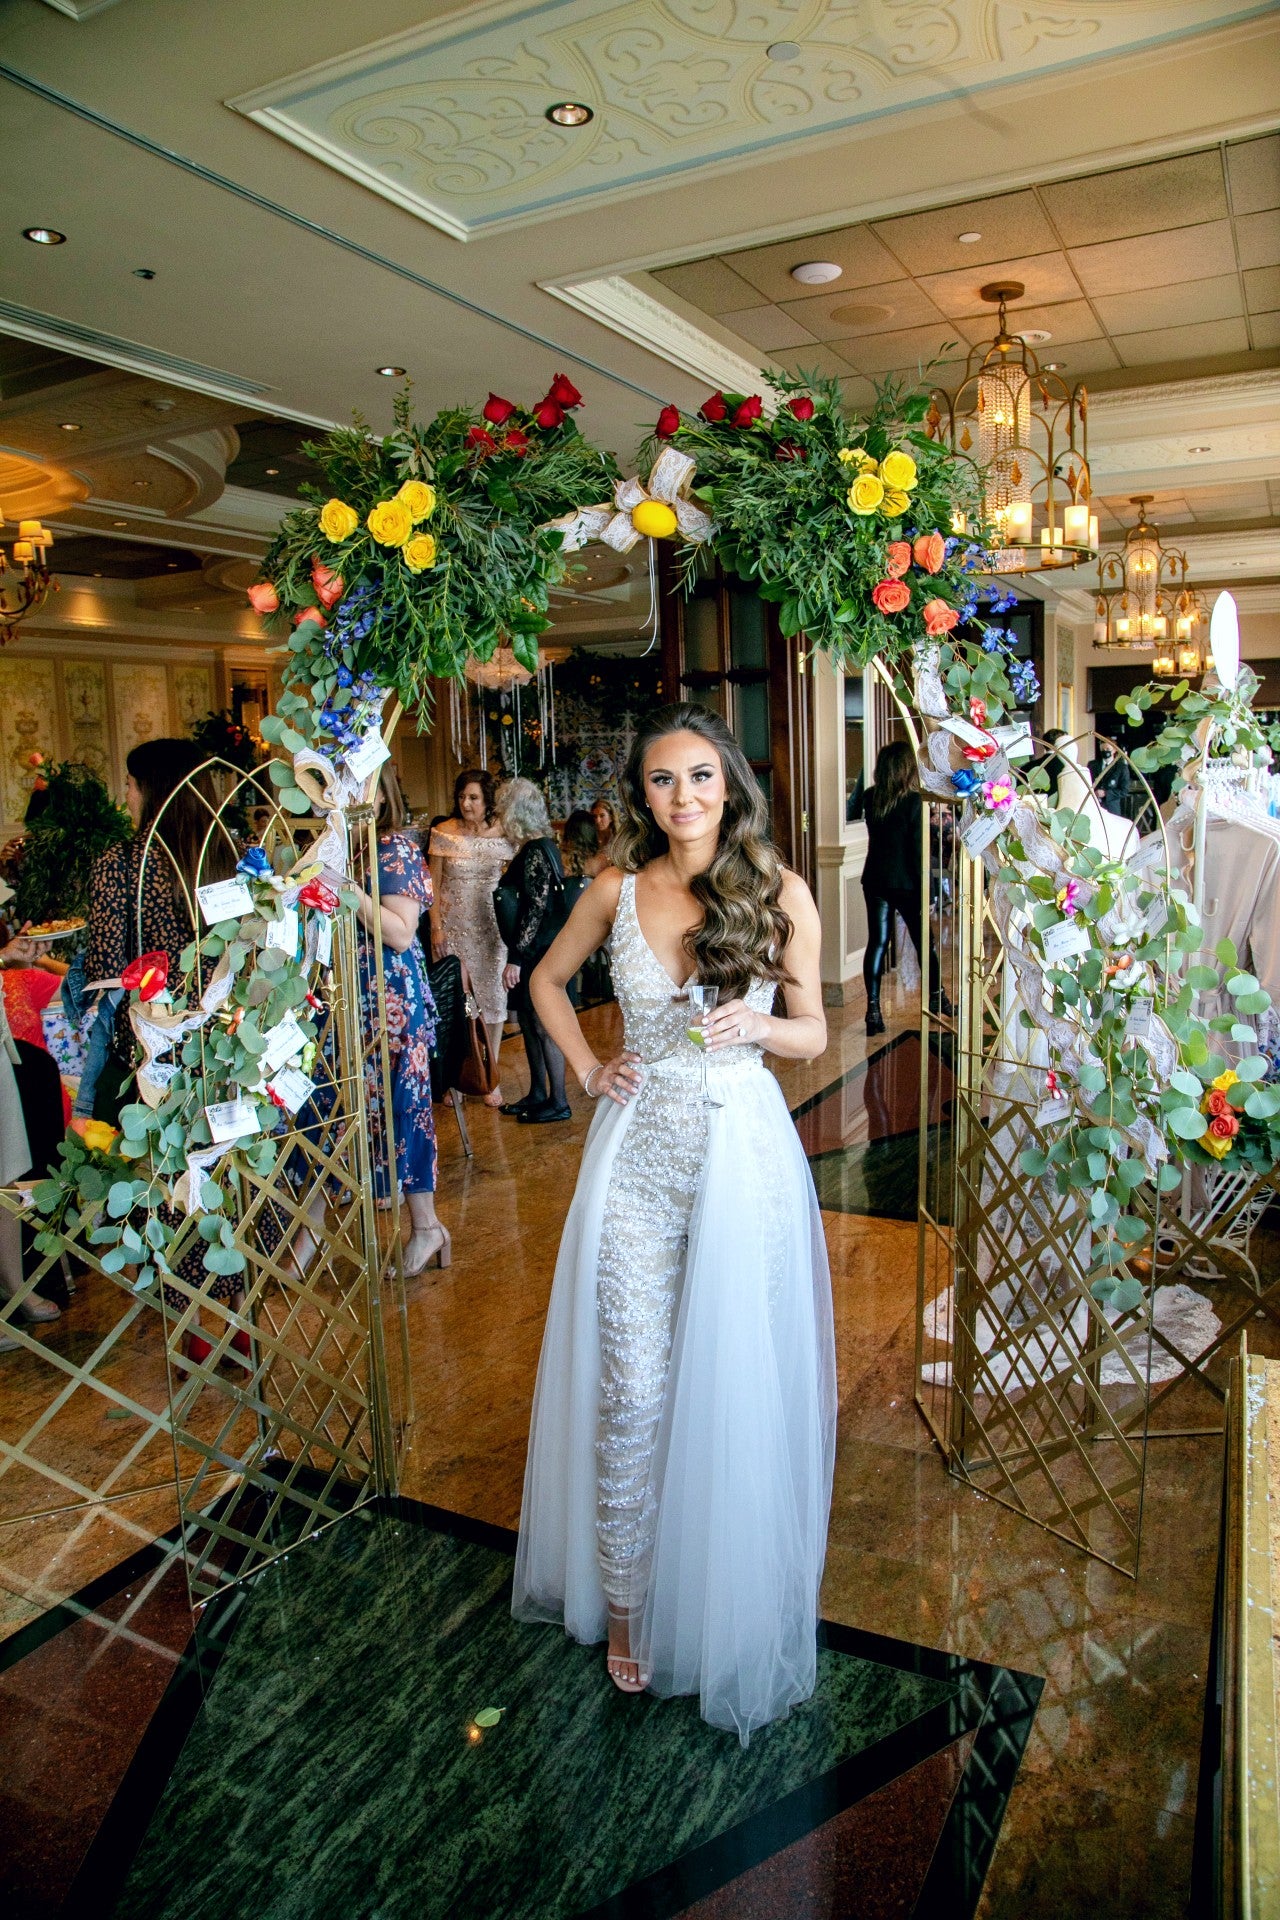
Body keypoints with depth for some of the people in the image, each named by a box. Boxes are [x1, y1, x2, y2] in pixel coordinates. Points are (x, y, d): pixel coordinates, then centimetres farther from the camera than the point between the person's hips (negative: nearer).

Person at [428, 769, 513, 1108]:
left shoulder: (502, 834, -2)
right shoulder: (444, 833, -2)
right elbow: (434, 885, 0)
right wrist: (436, 927, -6)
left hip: (491, 926, 0)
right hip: (454, 925, 0)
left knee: (492, 997, 5)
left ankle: (491, 1075, 16)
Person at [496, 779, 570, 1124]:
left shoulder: (535, 852, -17)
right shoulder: (540, 847, 12)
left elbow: (536, 910, -21)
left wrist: (515, 958, -20)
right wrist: (516, 954, 19)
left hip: (540, 952, -10)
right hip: (534, 951, 10)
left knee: (543, 1025, -1)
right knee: (529, 1022, 16)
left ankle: (558, 1102, 8)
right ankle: (538, 1094, 26)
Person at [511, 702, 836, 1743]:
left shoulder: (781, 893, -4)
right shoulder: (618, 889, 1)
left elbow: (814, 1032, 4)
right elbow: (548, 979, 18)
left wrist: (758, 1025, -17)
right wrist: (587, 1068, 5)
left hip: (744, 1149, -1)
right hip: (638, 1151, 1)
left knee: (735, 1382, 9)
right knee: (630, 1385, 6)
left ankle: (731, 1605, 33)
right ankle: (625, 1600, 29)